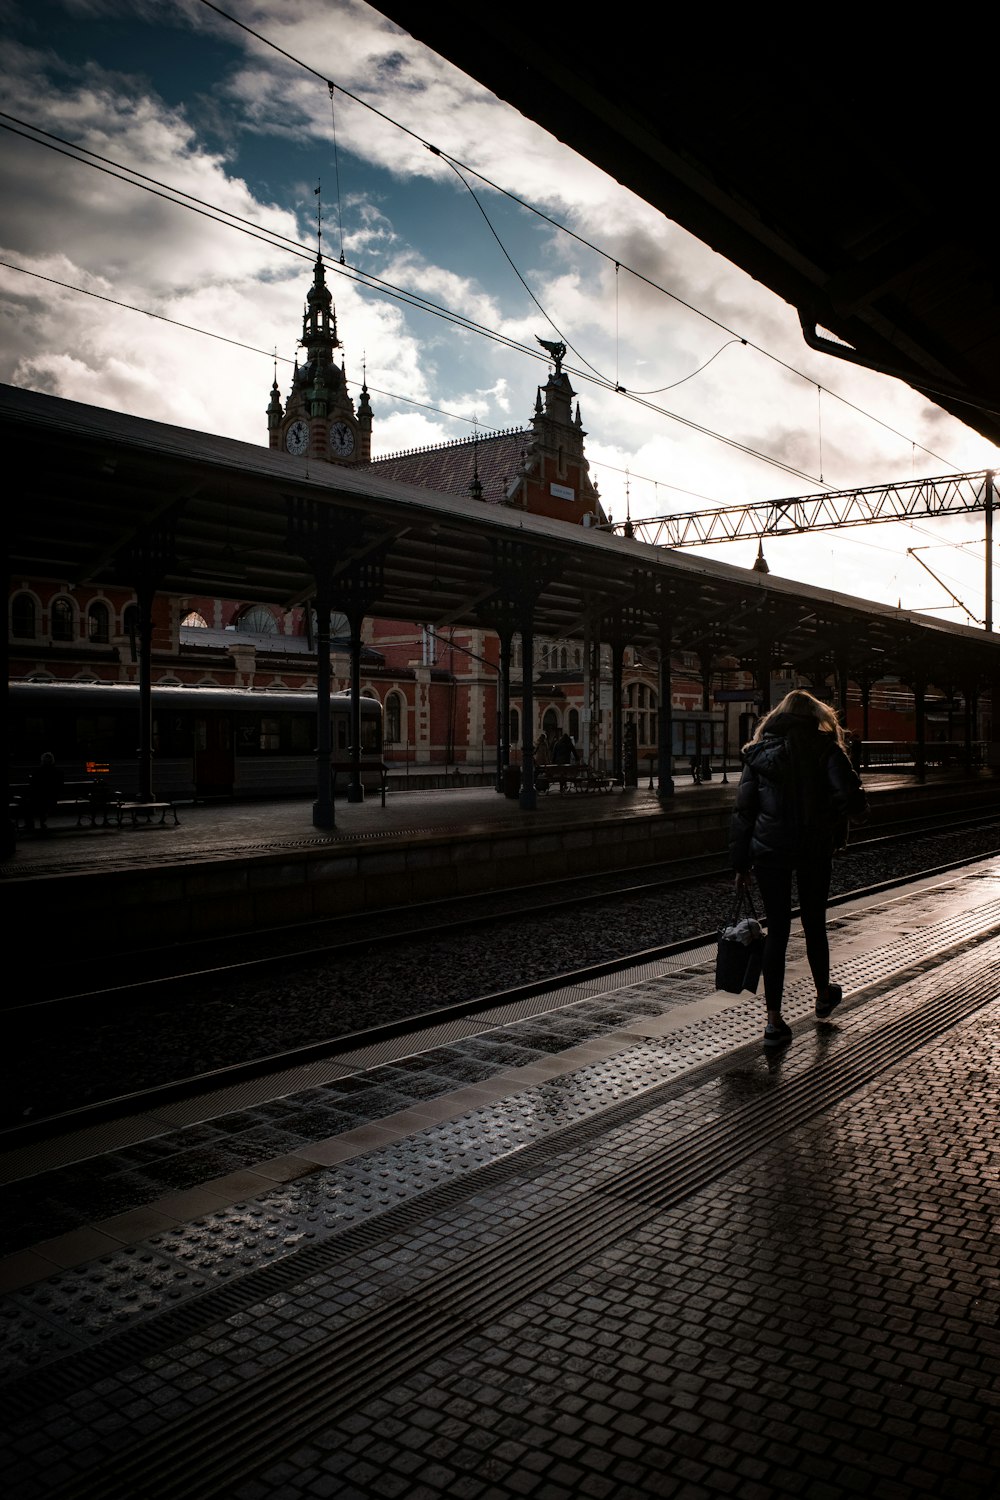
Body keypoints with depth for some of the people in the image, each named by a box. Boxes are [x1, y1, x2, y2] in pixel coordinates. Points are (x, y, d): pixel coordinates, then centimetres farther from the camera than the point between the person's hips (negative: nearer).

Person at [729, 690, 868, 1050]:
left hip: (768, 848, 1)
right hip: (814, 848, -1)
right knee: (814, 924, 18)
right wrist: (856, 812, 9)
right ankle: (823, 995, 40)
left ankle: (774, 1020, 3)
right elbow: (848, 795, -15)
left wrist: (741, 865, 7)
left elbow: (743, 811, 3)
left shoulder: (758, 753, 6)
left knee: (776, 930, 6)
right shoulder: (825, 747, -1)